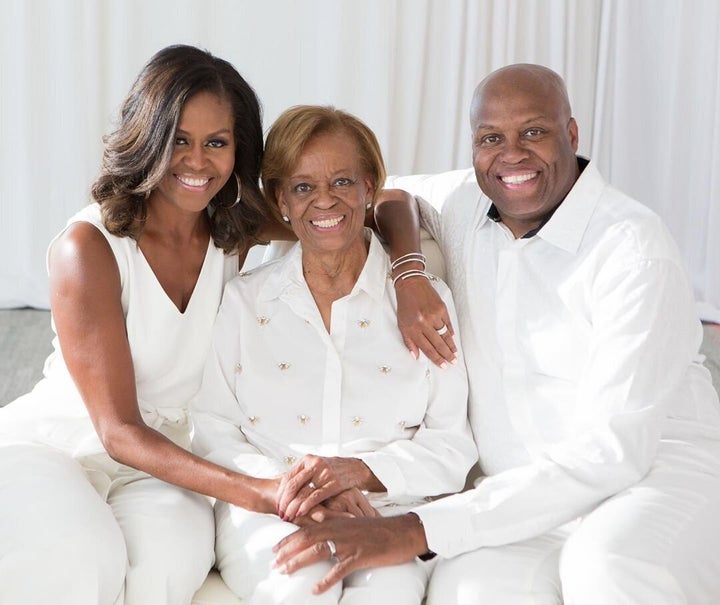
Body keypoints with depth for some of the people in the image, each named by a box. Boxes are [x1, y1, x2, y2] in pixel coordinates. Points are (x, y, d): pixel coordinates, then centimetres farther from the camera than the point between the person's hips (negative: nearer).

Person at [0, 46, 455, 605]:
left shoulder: (239, 224, -3)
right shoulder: (89, 247, -18)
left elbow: (386, 202, 3)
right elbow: (119, 431, -20)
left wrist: (409, 276, -20)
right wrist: (255, 491, -32)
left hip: (167, 454, 4)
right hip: (53, 447, -3)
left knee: (170, 560, -31)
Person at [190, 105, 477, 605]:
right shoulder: (242, 300, 12)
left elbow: (452, 447, 4)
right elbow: (210, 431, 4)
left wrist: (359, 470, -15)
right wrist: (284, 486, -16)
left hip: (385, 512, 0)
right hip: (269, 515, 1)